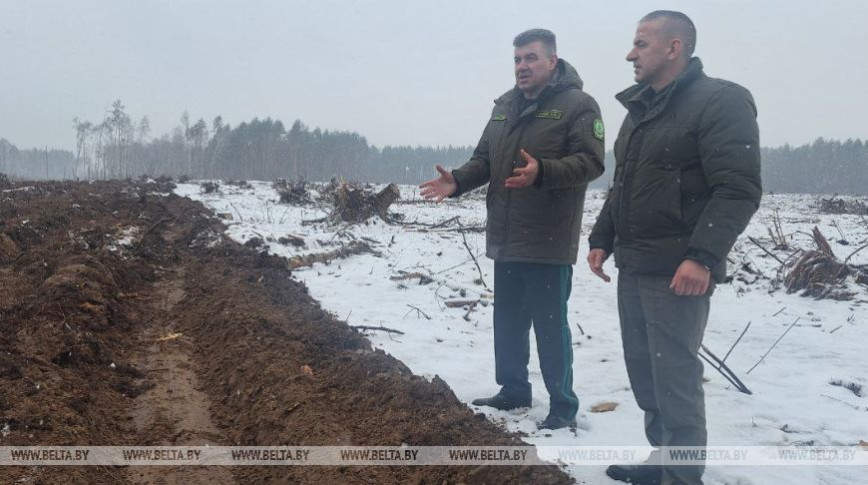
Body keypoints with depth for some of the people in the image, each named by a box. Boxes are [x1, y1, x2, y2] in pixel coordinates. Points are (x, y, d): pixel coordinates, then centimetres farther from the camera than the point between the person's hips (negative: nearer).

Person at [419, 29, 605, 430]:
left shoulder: (578, 105, -8)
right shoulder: (505, 105, 14)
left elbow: (590, 161, -18)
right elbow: (484, 159, 17)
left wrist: (543, 172, -34)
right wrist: (457, 181, -2)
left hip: (549, 242, -7)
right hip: (506, 239, 7)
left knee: (550, 325, -1)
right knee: (507, 321, 16)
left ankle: (563, 406, 13)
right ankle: (514, 390, 32)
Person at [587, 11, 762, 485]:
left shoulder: (721, 101, -9)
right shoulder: (639, 109, 16)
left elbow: (739, 190, -18)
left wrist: (703, 257, -26)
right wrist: (601, 239, 15)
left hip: (677, 272, -8)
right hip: (632, 268, 8)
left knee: (674, 376, -4)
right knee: (642, 369, 14)